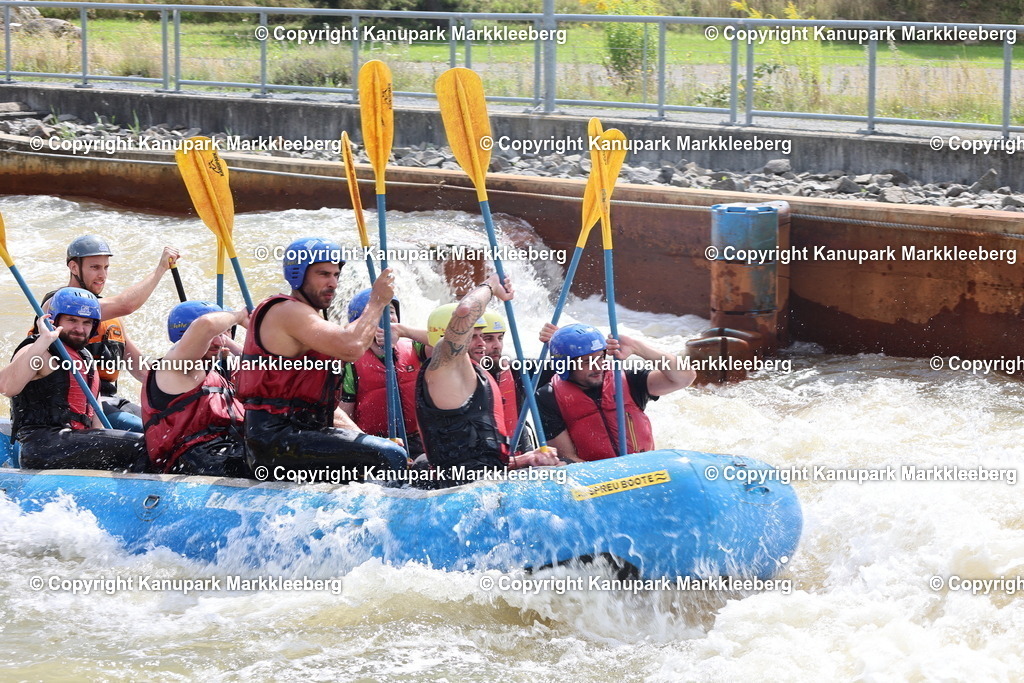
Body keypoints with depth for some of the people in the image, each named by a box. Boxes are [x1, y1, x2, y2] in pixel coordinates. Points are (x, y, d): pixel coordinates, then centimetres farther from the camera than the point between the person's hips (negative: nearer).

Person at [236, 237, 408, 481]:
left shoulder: (308, 316, 25)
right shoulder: (287, 312, -9)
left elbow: (320, 402, 24)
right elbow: (351, 347, -25)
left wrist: (363, 437, 11)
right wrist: (377, 301, -10)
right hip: (277, 440, -11)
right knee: (390, 457, -22)